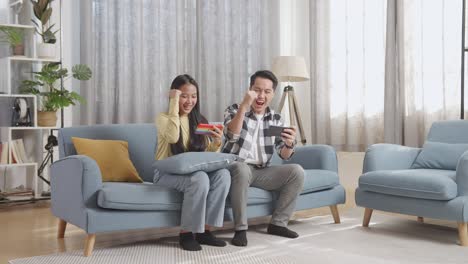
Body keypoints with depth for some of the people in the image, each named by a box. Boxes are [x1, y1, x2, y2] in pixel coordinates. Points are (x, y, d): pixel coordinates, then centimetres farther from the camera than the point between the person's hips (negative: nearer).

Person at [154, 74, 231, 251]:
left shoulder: (200, 120, 10)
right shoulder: (163, 118, -5)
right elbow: (173, 137, -28)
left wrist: (216, 142, -16)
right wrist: (174, 103, -21)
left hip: (193, 171, 5)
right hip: (167, 174, -5)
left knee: (223, 174, -24)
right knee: (200, 178, -34)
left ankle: (204, 230, -15)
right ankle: (186, 233, -18)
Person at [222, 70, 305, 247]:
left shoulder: (275, 118, 6)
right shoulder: (235, 110, -4)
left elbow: (283, 155, 0)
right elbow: (231, 136, -26)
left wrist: (289, 144, -23)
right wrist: (244, 105, -33)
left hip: (262, 171, 5)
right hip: (236, 169, -4)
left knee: (297, 172, -15)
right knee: (241, 168, -38)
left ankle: (278, 223, -4)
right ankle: (241, 229, -27)